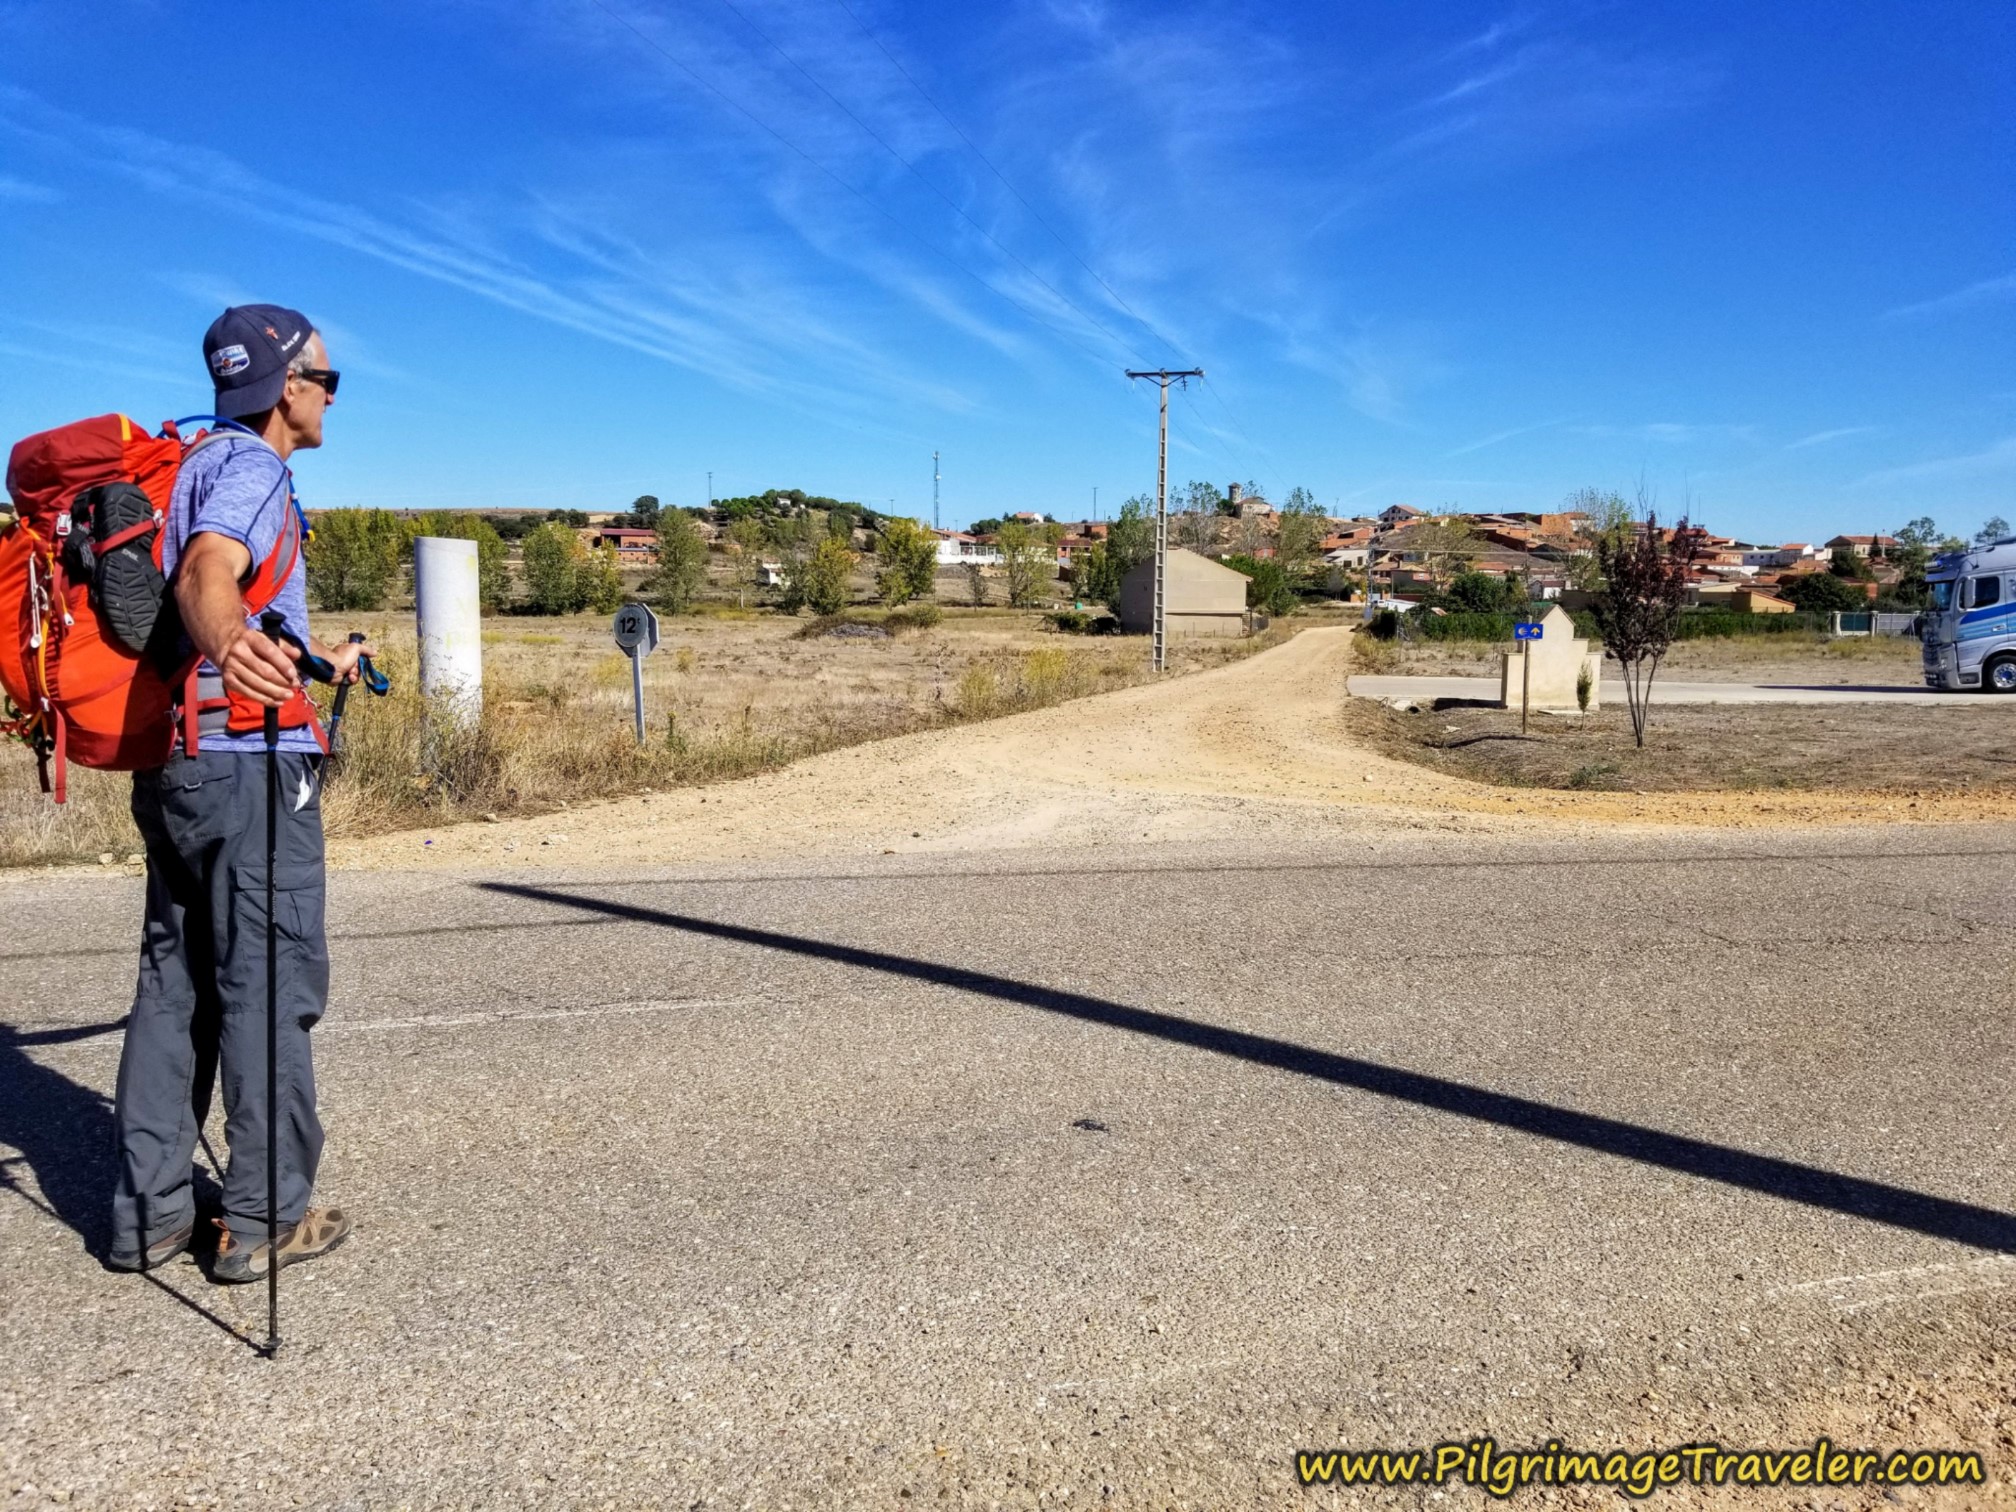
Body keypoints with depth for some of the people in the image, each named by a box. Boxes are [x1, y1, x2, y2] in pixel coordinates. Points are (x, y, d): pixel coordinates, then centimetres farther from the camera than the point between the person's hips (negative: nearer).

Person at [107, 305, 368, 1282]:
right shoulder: (250, 466, -10)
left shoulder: (200, 462, 20)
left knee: (176, 980, 12)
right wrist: (229, 643, -54)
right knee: (269, 983, -3)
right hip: (249, 762, -10)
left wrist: (317, 658, 48)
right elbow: (206, 572, -31)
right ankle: (265, 1218, 3)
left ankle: (148, 1212, 17)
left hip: (175, 762, 10)